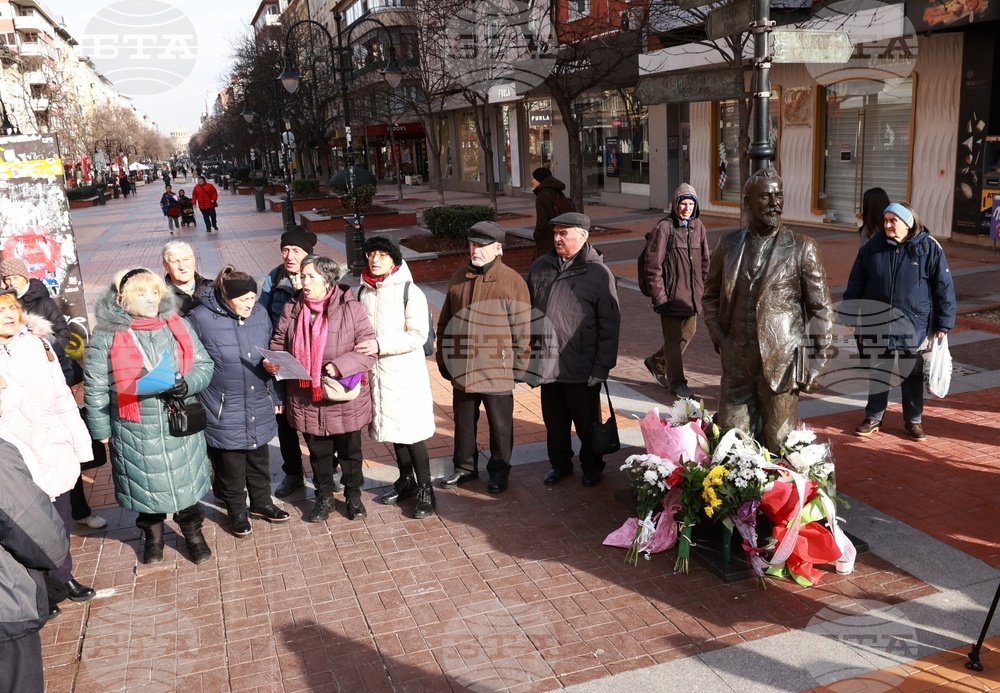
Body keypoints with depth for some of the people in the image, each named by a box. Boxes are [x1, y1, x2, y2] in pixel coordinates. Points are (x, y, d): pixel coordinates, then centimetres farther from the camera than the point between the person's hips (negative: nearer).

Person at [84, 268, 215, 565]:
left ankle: (193, 532, 37)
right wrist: (101, 428, -2)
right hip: (135, 432, -2)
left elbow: (204, 365, 4)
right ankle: (153, 535, 39)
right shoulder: (106, 335, -8)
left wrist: (187, 385, -16)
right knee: (146, 486, 14)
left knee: (186, 483, 14)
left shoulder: (177, 325, 0)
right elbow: (95, 387, -4)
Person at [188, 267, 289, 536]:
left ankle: (261, 502, 39)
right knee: (231, 466, 10)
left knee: (259, 460, 19)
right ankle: (236, 511, 30)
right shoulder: (201, 319, -15)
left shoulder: (260, 314, -2)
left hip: (259, 407, 4)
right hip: (225, 412, -4)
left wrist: (274, 396, 11)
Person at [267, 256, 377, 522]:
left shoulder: (350, 309, -12)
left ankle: (353, 495, 37)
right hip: (307, 398, 3)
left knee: (350, 450, 15)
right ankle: (324, 497, 38)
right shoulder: (292, 310, 0)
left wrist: (340, 366, -26)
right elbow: (279, 344, 7)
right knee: (318, 451, 18)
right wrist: (272, 361, -15)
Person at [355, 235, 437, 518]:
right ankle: (406, 480, 32)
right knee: (392, 428, 16)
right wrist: (363, 349, 1)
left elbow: (418, 335, -15)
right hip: (376, 371, 6)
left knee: (411, 432, -4)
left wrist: (380, 345, -22)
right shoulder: (363, 291, 7)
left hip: (405, 372, -6)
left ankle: (425, 490, 9)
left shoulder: (410, 292, -10)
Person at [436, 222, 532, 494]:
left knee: (500, 425, 11)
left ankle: (499, 472, 29)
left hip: (497, 371, -4)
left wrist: (519, 366, -8)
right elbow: (444, 322, 13)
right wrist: (443, 357, 12)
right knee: (464, 422, 18)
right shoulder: (459, 278, 6)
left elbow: (522, 329, -8)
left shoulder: (512, 281, -10)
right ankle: (465, 468, 36)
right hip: (462, 369, 5)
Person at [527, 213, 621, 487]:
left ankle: (592, 467, 32)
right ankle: (559, 464, 36)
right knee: (554, 421, 17)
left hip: (582, 369, -4)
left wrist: (602, 367, -13)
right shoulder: (541, 266, 5)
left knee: (587, 423, 12)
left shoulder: (599, 273, -9)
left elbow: (610, 326, -10)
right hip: (547, 364, 4)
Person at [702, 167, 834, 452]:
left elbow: (821, 309, -1)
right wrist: (719, 339, 4)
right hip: (737, 363, 3)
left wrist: (816, 365, -5)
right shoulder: (729, 245, 5)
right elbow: (710, 297, 16)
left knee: (779, 446, 7)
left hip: (781, 363, -3)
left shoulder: (802, 249, -3)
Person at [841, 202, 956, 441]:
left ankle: (913, 420, 26)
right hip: (876, 324, 2)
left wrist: (943, 323, -5)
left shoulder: (929, 248, -6)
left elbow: (943, 287, -4)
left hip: (914, 326, -1)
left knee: (912, 375, 11)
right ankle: (873, 417, 25)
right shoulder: (873, 246, 0)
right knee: (877, 373, 12)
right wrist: (850, 315, 5)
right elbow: (855, 284, 6)